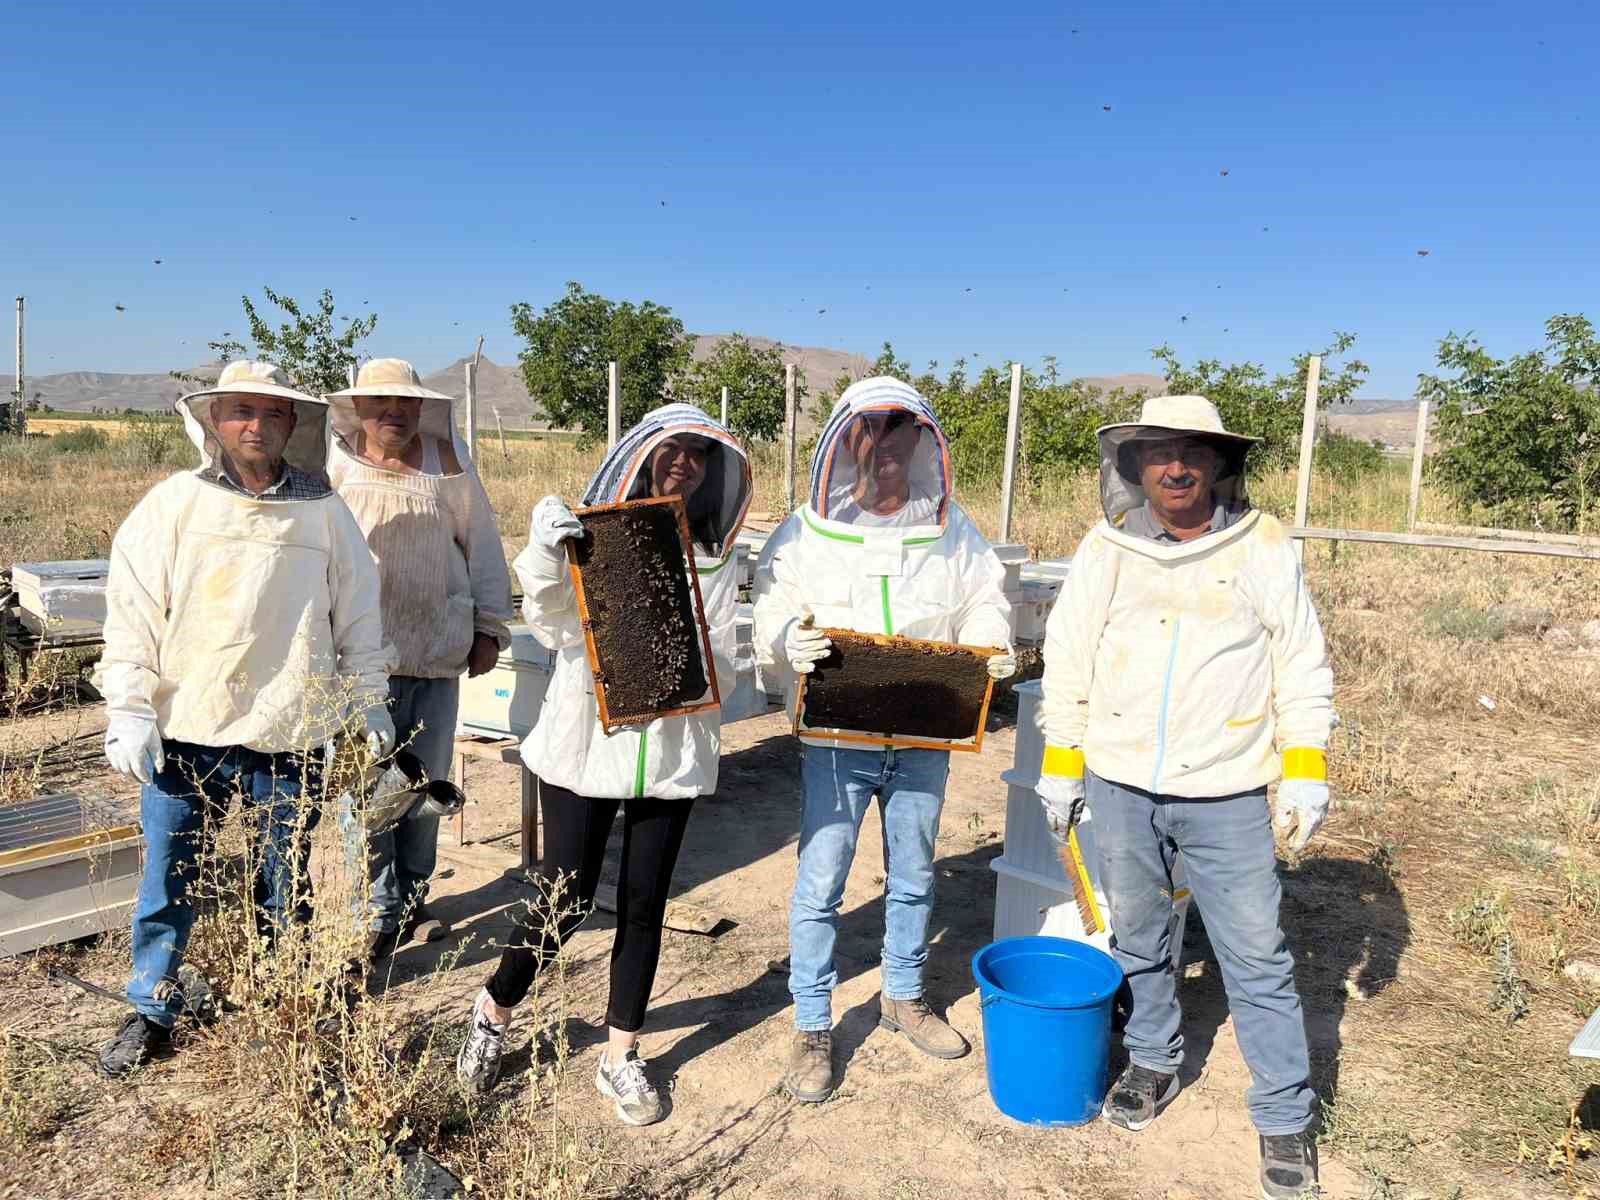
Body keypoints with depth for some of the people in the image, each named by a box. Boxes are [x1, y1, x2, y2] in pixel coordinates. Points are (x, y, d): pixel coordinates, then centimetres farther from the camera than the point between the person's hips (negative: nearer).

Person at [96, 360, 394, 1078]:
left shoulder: (323, 513, 3)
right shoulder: (175, 503, -1)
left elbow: (357, 614, 10)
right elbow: (133, 609, -1)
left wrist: (369, 701, 11)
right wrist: (128, 710, -6)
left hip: (289, 733, 1)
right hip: (185, 729, -1)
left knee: (288, 883, 12)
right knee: (168, 878, 9)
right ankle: (152, 1008, 28)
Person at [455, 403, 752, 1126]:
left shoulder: (716, 561, 7)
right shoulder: (591, 534, -2)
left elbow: (720, 665, 5)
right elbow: (553, 625, -12)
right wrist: (545, 554, -29)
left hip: (671, 753, 3)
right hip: (585, 745, -3)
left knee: (643, 905, 10)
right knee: (567, 902, 3)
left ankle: (621, 1055, 27)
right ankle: (494, 1011, 31)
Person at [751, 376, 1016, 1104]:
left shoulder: (952, 531, 4)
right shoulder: (805, 534, -3)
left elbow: (982, 604, 9)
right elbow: (771, 616, -5)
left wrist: (993, 647, -14)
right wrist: (790, 638, -29)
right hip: (836, 738, -3)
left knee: (913, 878, 18)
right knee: (820, 885, 2)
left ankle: (903, 997, 40)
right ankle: (812, 1030, 19)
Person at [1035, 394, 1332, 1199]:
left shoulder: (1262, 547, -2)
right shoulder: (1105, 550, 1)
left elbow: (1302, 664, 2)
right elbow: (1067, 662, 6)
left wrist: (1306, 768, -3)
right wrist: (1059, 765, 4)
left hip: (1226, 797, -2)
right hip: (1119, 786, 2)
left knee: (1257, 957, 4)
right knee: (1137, 938, 17)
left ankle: (1285, 1117, 21)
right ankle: (1153, 1062, 39)